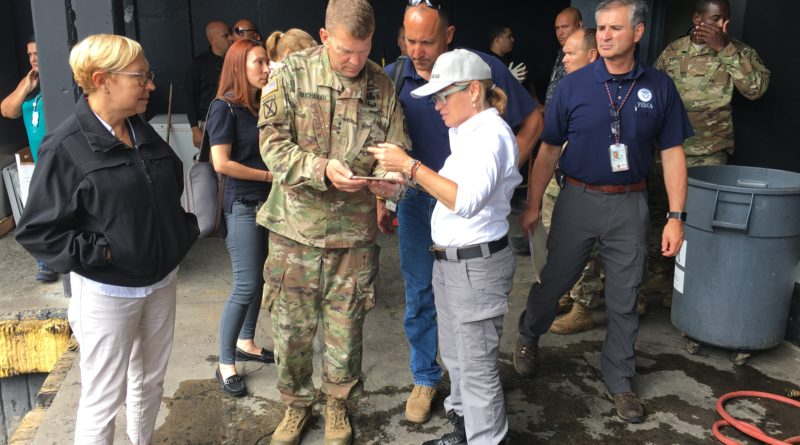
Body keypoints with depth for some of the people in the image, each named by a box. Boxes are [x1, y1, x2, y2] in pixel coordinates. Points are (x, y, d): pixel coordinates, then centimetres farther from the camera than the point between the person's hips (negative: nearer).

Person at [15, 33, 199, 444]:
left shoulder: (144, 133, 4)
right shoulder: (66, 147, -15)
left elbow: (173, 191, 18)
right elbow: (37, 231, -15)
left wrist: (183, 234, 6)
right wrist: (103, 251, -18)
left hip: (161, 281, 6)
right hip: (106, 292, -6)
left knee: (150, 383, 20)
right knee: (103, 399, 7)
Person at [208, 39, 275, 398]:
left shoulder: (263, 105, 9)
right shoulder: (225, 107, -11)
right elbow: (221, 163, -16)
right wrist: (270, 175, -12)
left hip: (267, 202, 7)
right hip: (242, 206, -7)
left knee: (258, 278, 15)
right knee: (246, 286, -5)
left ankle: (246, 343, 32)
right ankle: (225, 364, 8)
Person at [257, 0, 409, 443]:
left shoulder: (381, 85, 0)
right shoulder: (292, 72, -6)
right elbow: (272, 142, -10)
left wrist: (390, 175, -19)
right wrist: (322, 168, -25)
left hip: (354, 228, 1)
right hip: (296, 224, -1)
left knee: (346, 325, 12)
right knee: (291, 324, 10)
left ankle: (337, 403, 37)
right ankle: (296, 403, 35)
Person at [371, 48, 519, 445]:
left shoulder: (491, 133, -18)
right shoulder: (467, 132, 13)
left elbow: (466, 200, -30)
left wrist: (410, 166, -28)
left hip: (476, 266, -10)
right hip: (450, 260, 10)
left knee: (477, 366, 1)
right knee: (454, 356, 21)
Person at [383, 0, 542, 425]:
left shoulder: (485, 69, -12)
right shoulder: (392, 78, -5)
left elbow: (533, 119, -1)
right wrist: (381, 200, 2)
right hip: (416, 201, 2)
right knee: (419, 296, 10)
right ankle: (425, 379, 29)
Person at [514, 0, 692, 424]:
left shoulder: (658, 87, -2)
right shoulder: (573, 85, -4)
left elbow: (672, 153, 1)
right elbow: (548, 150, 2)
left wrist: (676, 216, -4)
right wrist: (533, 206, 2)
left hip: (629, 204, 1)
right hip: (578, 199, 0)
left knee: (624, 299, 9)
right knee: (553, 281, 12)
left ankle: (619, 381, 26)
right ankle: (528, 336, 41)